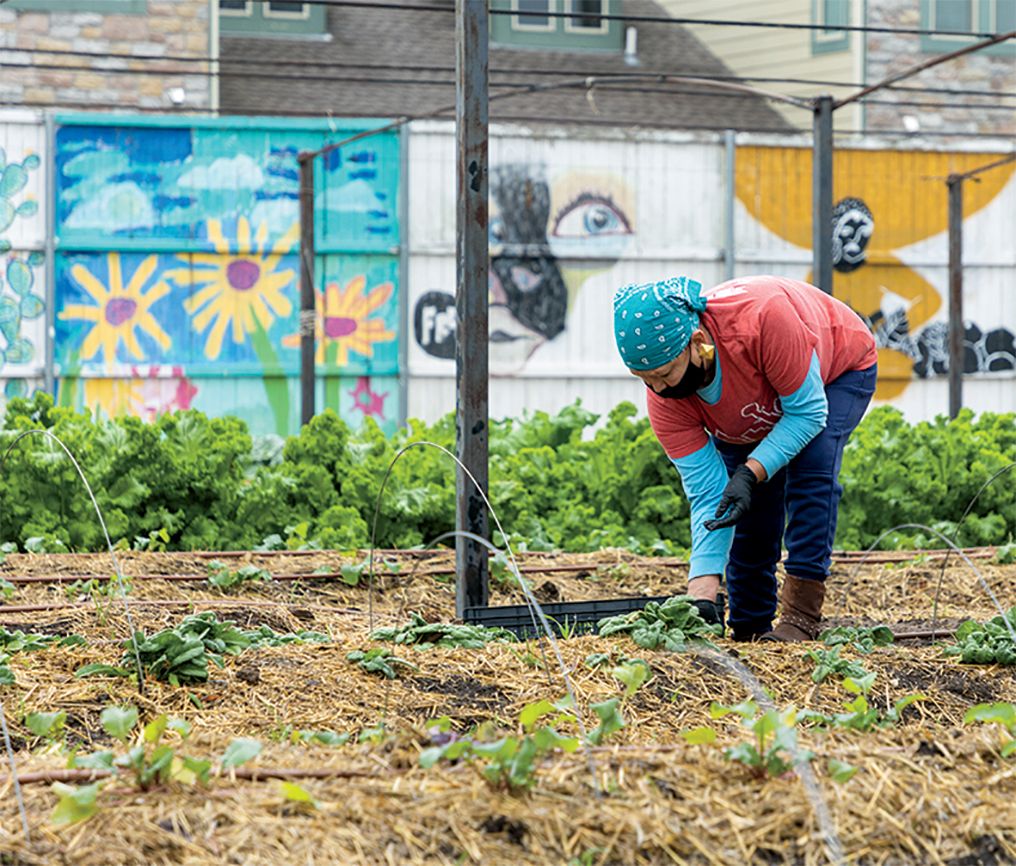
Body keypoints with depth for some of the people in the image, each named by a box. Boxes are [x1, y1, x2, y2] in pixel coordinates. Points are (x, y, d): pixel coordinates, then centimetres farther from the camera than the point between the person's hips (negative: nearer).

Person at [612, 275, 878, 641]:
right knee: (749, 508, -9)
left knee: (811, 466, -27)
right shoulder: (664, 398, -29)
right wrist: (703, 587, -34)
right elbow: (707, 493, -26)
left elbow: (809, 411, -34)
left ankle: (800, 620, -26)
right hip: (759, 409, 4)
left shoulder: (763, 316, -46)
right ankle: (749, 630, 7)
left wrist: (751, 473, -45)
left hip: (839, 370, -4)